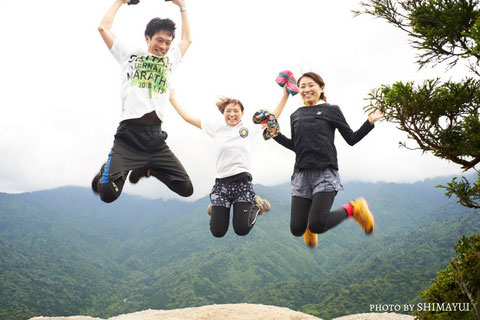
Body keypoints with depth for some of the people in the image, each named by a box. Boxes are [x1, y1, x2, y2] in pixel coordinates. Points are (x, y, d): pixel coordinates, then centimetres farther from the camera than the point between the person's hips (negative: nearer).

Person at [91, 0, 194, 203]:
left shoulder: (169, 61, 23)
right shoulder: (130, 55, 13)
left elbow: (187, 39, 34)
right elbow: (104, 27, 11)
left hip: (156, 138, 5)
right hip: (129, 135, -4)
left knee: (186, 189, 2)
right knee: (108, 193, -20)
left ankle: (146, 168, 27)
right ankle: (106, 172, 19)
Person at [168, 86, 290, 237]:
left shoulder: (249, 127, 7)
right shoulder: (216, 126, 6)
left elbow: (273, 117, 16)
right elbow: (188, 118, 11)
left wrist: (285, 95, 13)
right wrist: (172, 99, 14)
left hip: (243, 182, -1)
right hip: (221, 183, 1)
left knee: (242, 230, -8)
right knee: (218, 232, 0)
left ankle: (256, 205, 22)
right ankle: (215, 208, 32)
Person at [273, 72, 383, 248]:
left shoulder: (331, 110, 6)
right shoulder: (296, 115, 17)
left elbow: (351, 139, 8)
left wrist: (370, 122, -5)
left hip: (325, 172, -4)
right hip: (301, 174, 4)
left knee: (317, 226, -19)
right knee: (297, 229, -3)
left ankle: (353, 209, 8)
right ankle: (309, 216, 34)